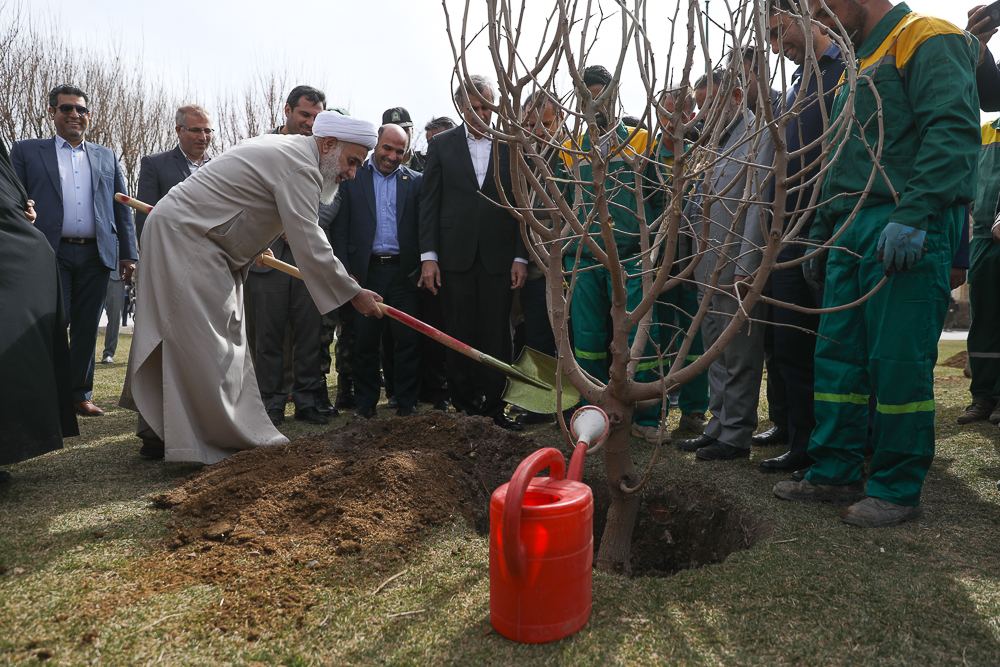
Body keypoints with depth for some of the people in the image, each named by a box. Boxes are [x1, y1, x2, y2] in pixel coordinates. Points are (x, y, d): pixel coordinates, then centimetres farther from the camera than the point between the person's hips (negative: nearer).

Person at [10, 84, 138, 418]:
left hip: (95, 256, 2)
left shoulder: (107, 157, 18)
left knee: (87, 329, 6)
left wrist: (128, 254, 7)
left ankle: (80, 394, 15)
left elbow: (122, 209, 15)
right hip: (52, 254, -2)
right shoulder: (26, 151, 11)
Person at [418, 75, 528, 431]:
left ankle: (493, 406, 14)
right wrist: (428, 256, -2)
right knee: (459, 335, 4)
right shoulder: (442, 144, 8)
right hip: (455, 256, 0)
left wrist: (521, 257, -2)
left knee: (496, 336, 2)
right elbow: (429, 203, 5)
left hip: (499, 257, 0)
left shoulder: (511, 146, 6)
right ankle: (463, 405, 17)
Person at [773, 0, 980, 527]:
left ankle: (899, 490, 7)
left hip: (906, 233, -9)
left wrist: (914, 215, -24)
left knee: (898, 360, -5)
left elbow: (954, 132, -16)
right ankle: (836, 473, 18)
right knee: (837, 353, 8)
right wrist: (821, 230, 23)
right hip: (852, 233, 9)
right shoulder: (856, 69, 26)